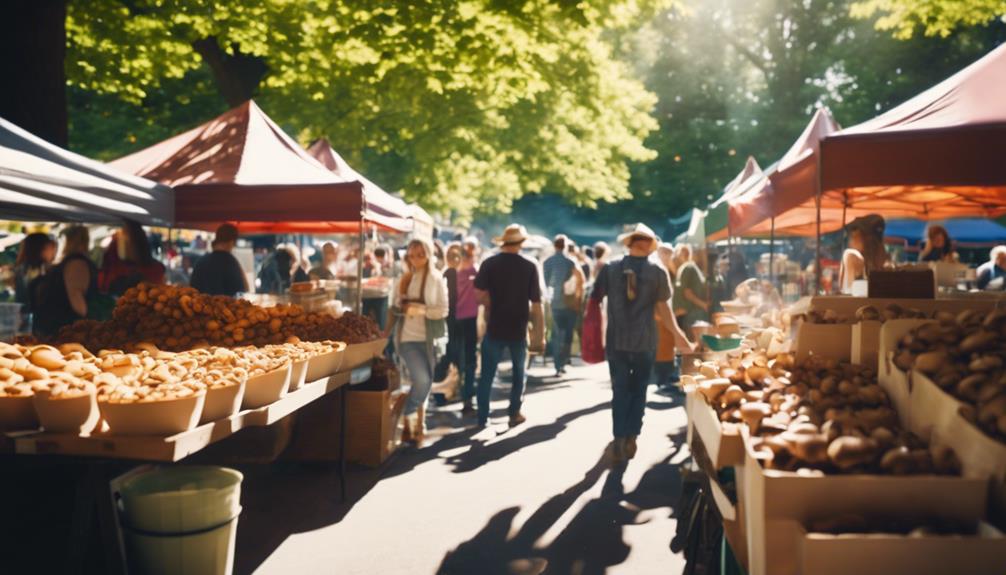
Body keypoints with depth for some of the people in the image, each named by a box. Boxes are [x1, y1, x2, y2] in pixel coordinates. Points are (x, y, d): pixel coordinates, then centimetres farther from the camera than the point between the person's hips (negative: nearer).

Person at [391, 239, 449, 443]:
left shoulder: (436, 280, 1)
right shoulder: (404, 279, 6)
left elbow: (443, 310, -4)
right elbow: (396, 307, 11)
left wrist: (422, 310, -19)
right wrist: (403, 307, -11)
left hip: (428, 338, 1)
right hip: (407, 337, -1)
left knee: (425, 382, 7)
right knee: (422, 380, -15)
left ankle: (418, 423, 23)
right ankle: (409, 419, 4)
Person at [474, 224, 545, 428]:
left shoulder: (489, 264, -6)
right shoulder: (530, 267, -6)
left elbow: (480, 295, -13)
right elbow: (536, 304, -7)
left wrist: (493, 306, 8)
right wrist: (540, 334, -2)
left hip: (495, 327, 0)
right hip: (519, 329, 0)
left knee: (487, 375, 9)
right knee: (519, 372, 19)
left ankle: (483, 418, 9)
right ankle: (515, 413, 18)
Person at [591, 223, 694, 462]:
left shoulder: (610, 269, -1)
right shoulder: (657, 272, -4)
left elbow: (594, 301, 0)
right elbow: (662, 308, -5)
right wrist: (678, 335, 5)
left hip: (616, 340, 1)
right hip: (645, 341, 0)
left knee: (619, 390, 7)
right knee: (638, 390, 12)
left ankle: (619, 439, -1)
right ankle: (631, 438, 12)